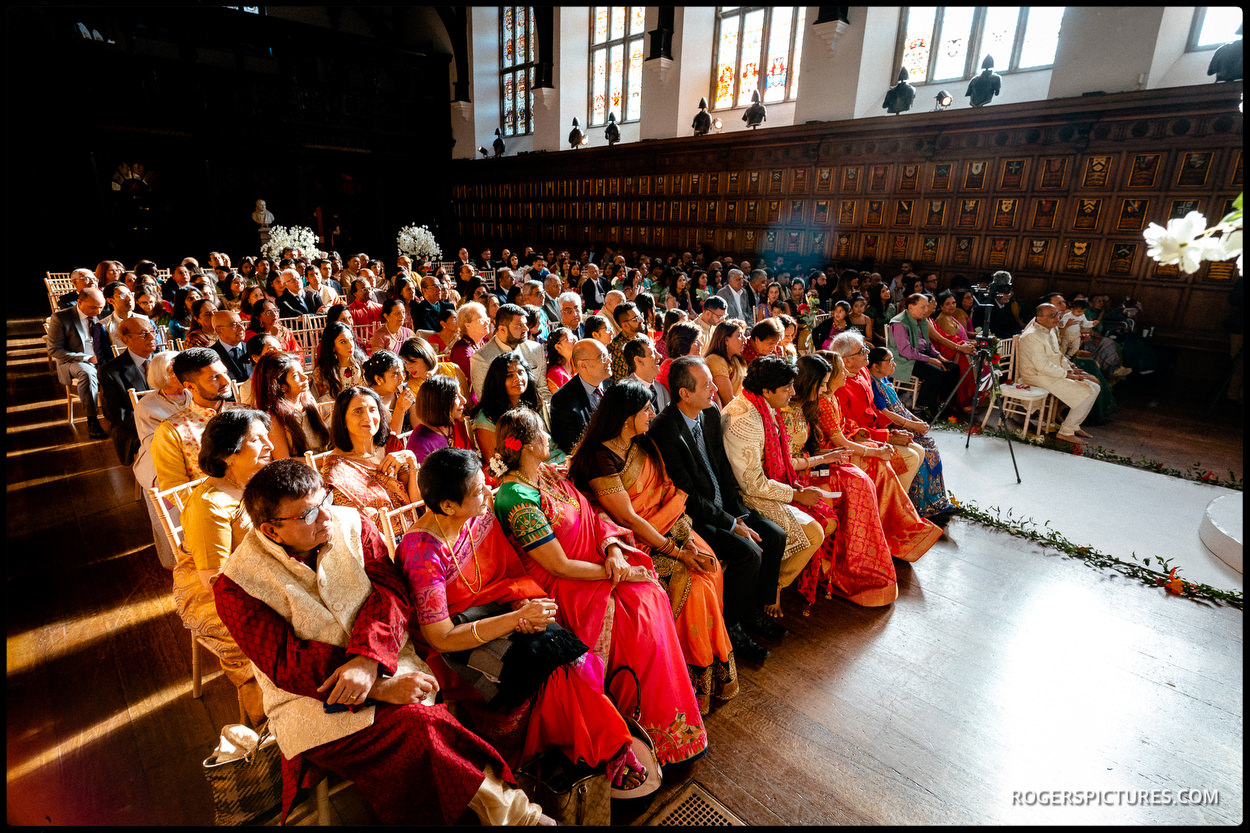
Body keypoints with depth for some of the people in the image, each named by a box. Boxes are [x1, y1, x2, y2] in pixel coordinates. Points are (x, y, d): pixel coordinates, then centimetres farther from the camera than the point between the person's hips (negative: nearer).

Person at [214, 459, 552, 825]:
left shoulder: (351, 526, 0)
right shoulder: (236, 585, -8)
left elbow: (390, 592, -6)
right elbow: (287, 665, -13)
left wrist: (367, 660, -25)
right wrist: (380, 689, -23)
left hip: (385, 665, 3)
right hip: (311, 701, -2)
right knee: (422, 728, -27)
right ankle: (502, 806, -10)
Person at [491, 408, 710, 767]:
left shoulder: (549, 474, 6)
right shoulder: (517, 499, -20)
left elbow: (594, 514, 7)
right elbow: (560, 566, -20)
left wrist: (613, 547, -11)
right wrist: (612, 572, -15)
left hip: (598, 564, 7)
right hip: (564, 589, -7)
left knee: (652, 598, -11)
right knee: (640, 621, -17)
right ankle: (660, 728, 4)